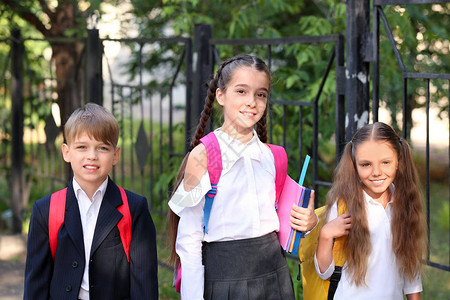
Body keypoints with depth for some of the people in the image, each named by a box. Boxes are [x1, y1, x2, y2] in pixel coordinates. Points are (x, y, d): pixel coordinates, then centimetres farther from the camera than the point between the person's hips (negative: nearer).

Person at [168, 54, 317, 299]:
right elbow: (189, 241, -8)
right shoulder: (203, 156, -9)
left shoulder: (271, 156, 4)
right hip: (224, 277, -4)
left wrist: (308, 221, -3)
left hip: (275, 275, 4)